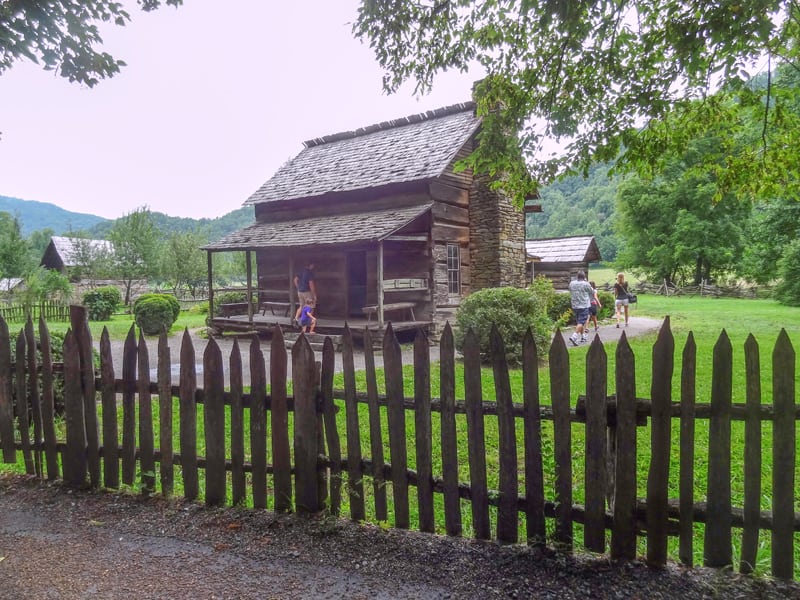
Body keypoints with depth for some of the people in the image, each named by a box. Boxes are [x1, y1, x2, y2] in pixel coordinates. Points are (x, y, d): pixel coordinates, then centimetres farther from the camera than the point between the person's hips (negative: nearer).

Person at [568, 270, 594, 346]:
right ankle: (574, 336, -22)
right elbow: (591, 292, 4)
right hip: (584, 306, -6)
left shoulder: (571, 283, 3)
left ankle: (583, 336, 27)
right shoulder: (586, 284, -11)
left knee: (578, 322, 17)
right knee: (581, 322, -7)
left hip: (574, 306, 6)